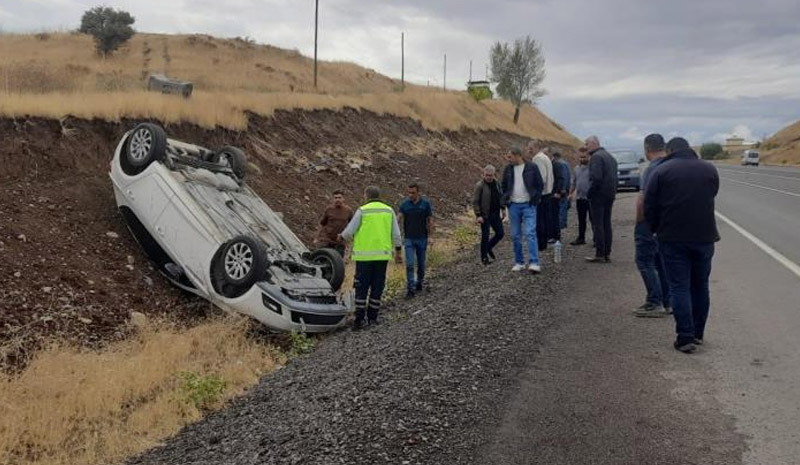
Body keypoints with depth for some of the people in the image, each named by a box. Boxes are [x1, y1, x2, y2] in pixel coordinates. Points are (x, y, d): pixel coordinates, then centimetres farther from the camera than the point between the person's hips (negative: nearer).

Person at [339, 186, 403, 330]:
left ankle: (359, 320, -2)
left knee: (362, 287, 2)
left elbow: (349, 231, -5)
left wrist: (343, 237, 16)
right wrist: (398, 252, 14)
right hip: (382, 255, 3)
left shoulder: (362, 211, -6)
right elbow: (396, 234, 5)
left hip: (364, 255, -3)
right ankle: (372, 317, 13)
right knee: (377, 287, 11)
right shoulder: (389, 211, 5)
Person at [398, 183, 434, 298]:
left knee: (421, 263, 12)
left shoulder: (426, 203, -4)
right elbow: (400, 219, -9)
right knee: (409, 264, -7)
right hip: (409, 239, 0)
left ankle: (419, 283, 31)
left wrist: (430, 236, -4)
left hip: (422, 238, 0)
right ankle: (410, 288, -5)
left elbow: (430, 220, 0)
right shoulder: (404, 204, -3)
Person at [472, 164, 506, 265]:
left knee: (500, 233, 9)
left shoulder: (496, 183, 5)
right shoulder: (479, 185, -13)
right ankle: (484, 257, 13)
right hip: (485, 215, -6)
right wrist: (478, 215, -17)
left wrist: (503, 209, 13)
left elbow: (501, 196, 17)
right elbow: (475, 202, -13)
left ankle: (488, 247, 32)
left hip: (495, 214, 6)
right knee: (485, 236, 0)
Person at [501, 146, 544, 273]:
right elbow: (504, 186, 18)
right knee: (515, 236, 6)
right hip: (514, 206, 4)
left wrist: (535, 199, -3)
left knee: (530, 233, -13)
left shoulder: (532, 167, -4)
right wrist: (506, 199, 10)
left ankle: (534, 263, -15)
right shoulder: (508, 169, 7)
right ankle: (519, 262, 16)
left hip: (528, 205, -4)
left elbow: (540, 185, 2)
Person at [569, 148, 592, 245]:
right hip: (580, 198, 6)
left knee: (593, 219, 0)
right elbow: (574, 182, 21)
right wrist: (571, 193, 18)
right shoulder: (577, 168, 12)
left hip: (590, 198, -6)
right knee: (581, 220, 13)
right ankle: (581, 238, 21)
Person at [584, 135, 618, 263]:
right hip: (610, 195, 9)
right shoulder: (610, 156, 17)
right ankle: (607, 254, 15)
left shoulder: (596, 156, -13)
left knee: (597, 225, -5)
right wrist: (613, 193, 17)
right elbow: (614, 177, 18)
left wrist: (589, 193, -14)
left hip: (599, 195, -9)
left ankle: (600, 255, -5)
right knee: (607, 224, 12)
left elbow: (596, 177, -23)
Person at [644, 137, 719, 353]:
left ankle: (685, 337, -2)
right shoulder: (710, 169, 8)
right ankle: (698, 333, 25)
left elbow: (649, 207, -5)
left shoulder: (660, 171, -4)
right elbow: (711, 198, 12)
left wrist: (655, 229, 11)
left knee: (680, 287, 1)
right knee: (700, 285, 16)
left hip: (673, 238, -3)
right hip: (704, 236, 3)